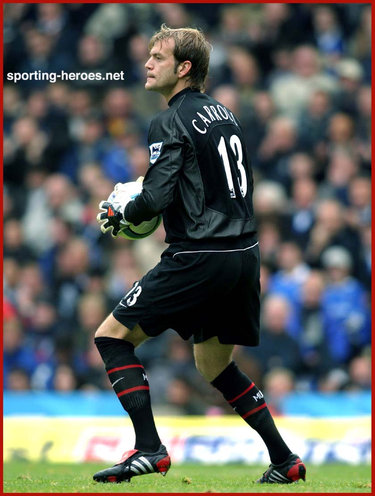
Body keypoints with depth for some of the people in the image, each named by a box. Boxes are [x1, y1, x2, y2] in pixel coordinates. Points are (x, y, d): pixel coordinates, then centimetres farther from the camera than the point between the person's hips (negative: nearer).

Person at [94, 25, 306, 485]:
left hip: (200, 257, -9)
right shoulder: (223, 114, 17)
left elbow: (156, 198, -16)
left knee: (112, 336, -2)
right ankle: (285, 460, 19)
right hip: (244, 253, 9)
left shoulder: (171, 123, -10)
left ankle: (149, 449, -13)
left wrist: (118, 214, 1)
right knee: (215, 365, 23)